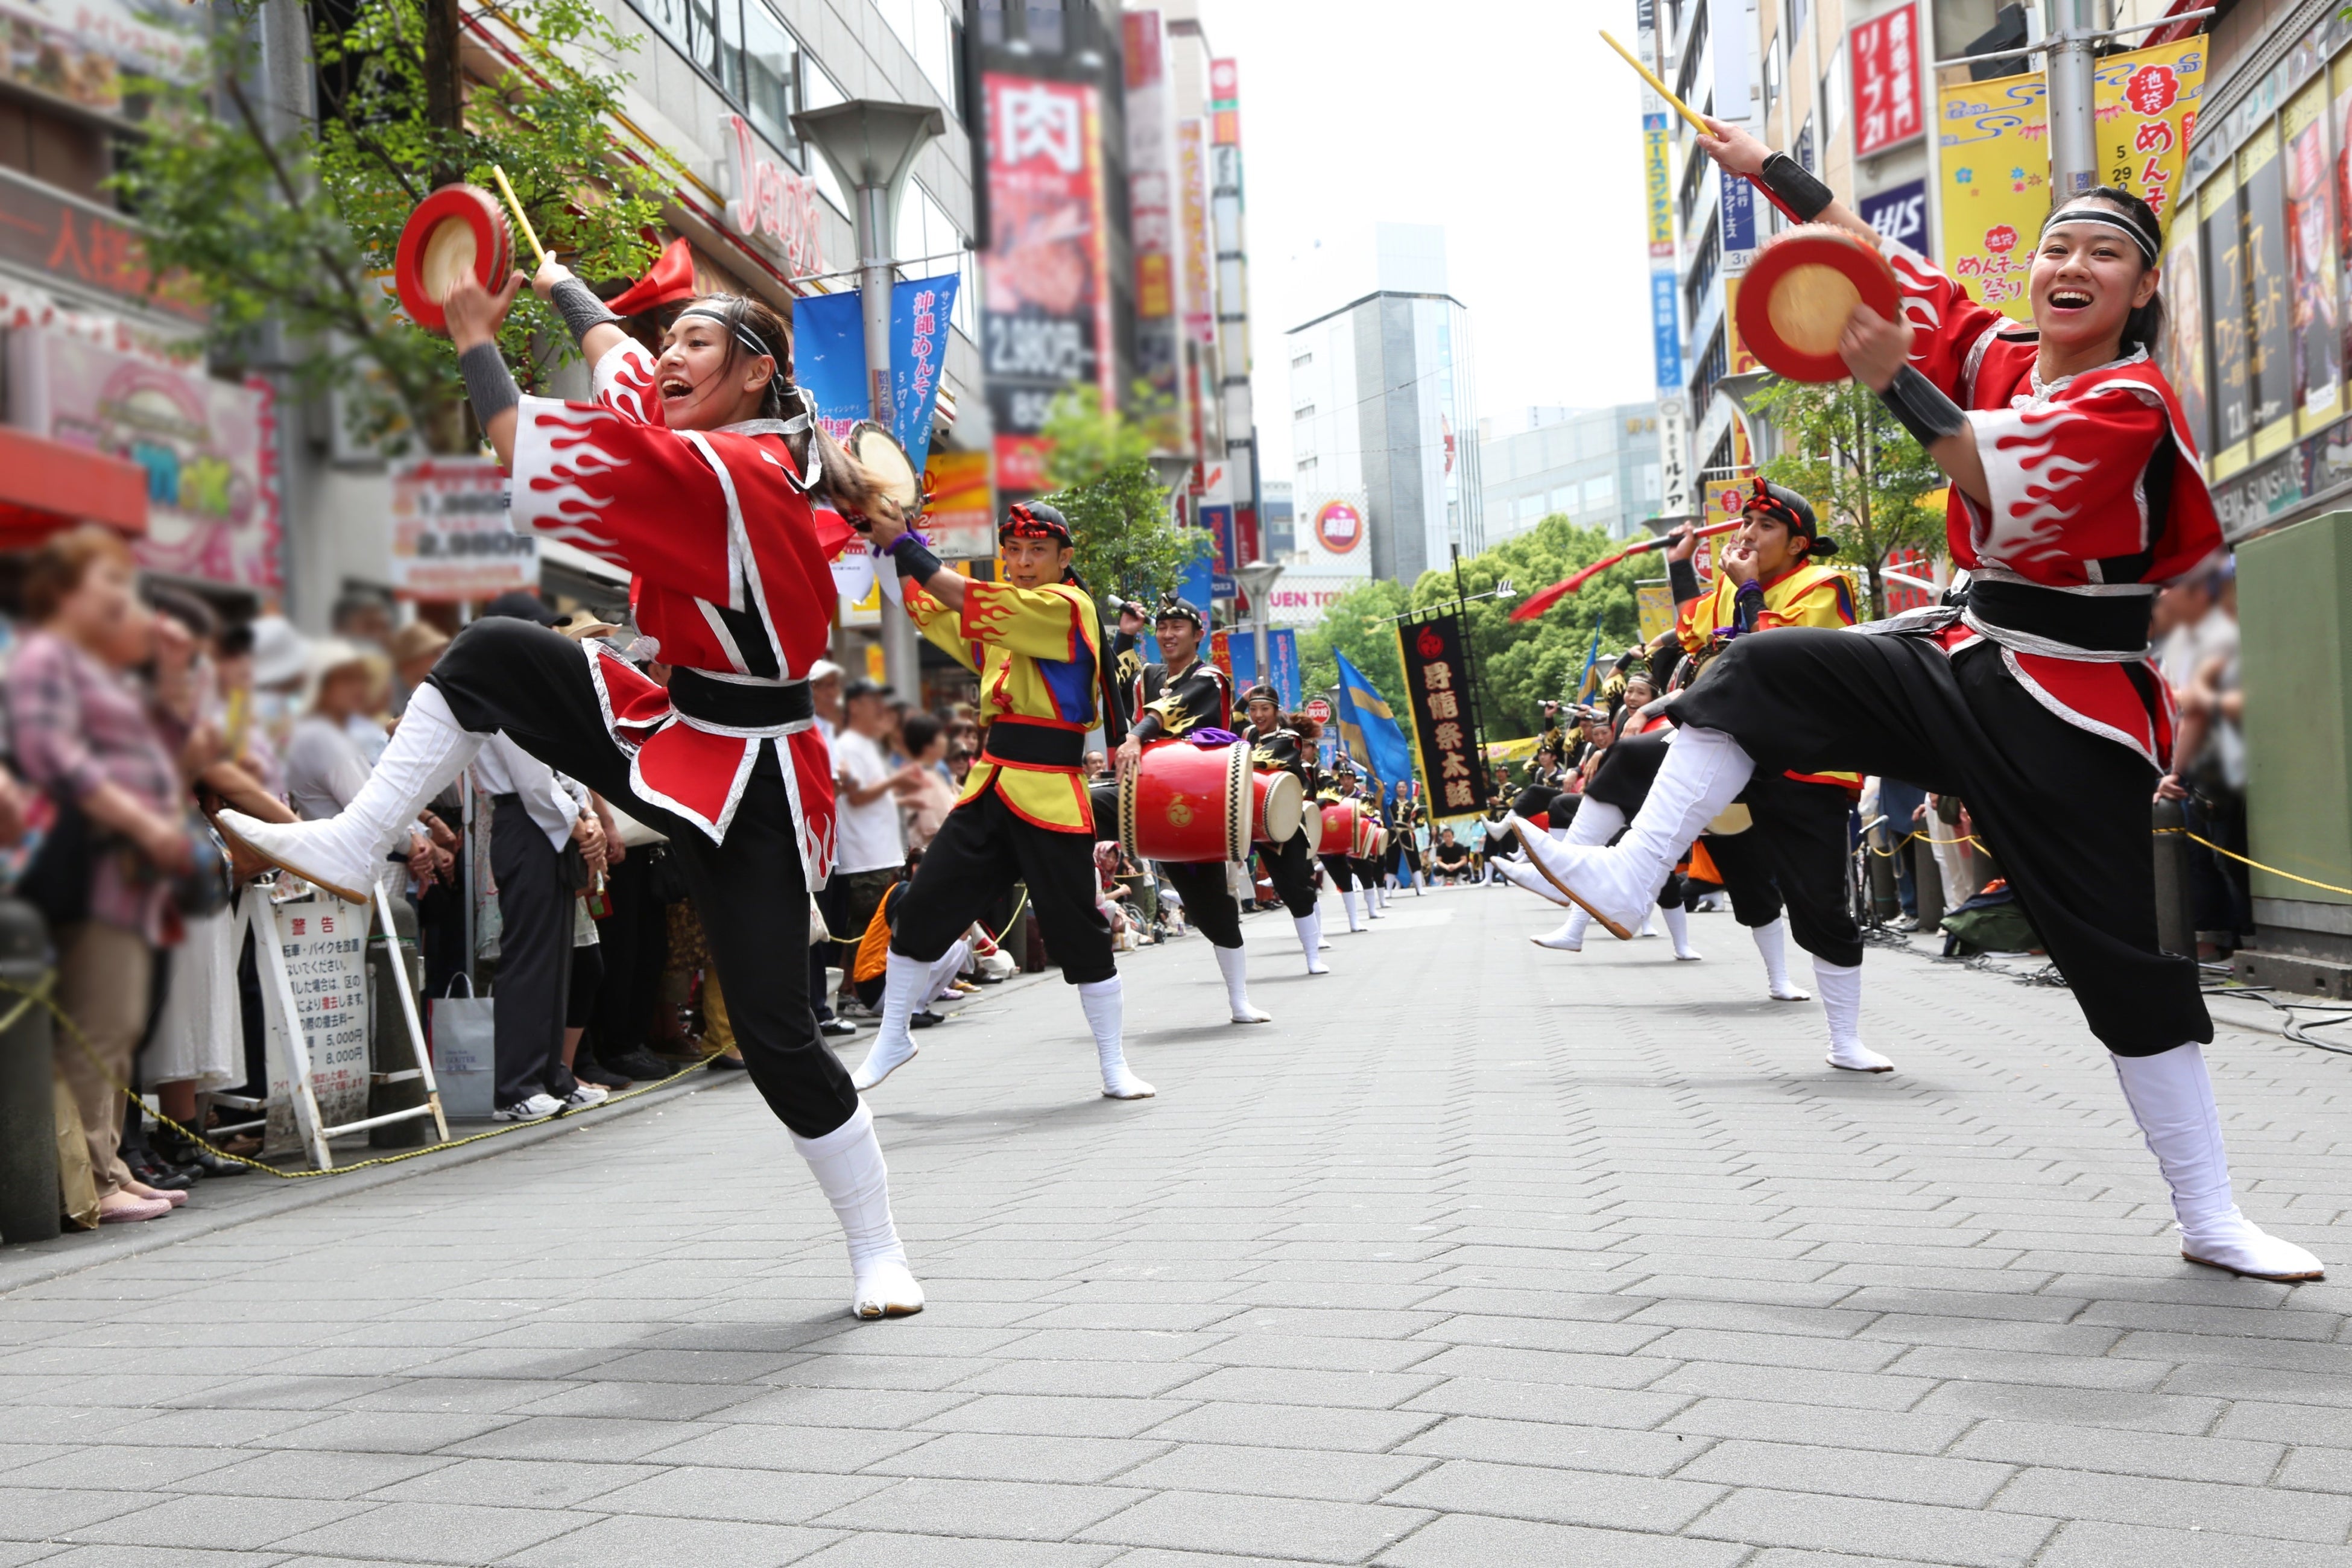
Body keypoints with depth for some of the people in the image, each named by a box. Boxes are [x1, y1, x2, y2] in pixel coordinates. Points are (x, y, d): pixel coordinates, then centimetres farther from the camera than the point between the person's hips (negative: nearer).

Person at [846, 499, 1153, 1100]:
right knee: (923, 907, 5)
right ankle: (892, 1040, 21)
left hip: (1049, 796, -7)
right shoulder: (1002, 617, 15)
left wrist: (903, 542, -14)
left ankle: (1115, 1067, 11)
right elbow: (930, 610, 17)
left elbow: (970, 600, -17)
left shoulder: (1069, 606, -9)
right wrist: (895, 546, 3)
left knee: (1078, 931, -2)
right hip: (989, 786, 7)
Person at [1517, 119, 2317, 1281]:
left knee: (2123, 957, -5)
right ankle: (1626, 877, -12)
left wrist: (1898, 381, -34)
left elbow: (2009, 499, -29)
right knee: (1762, 673, -10)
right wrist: (1770, 168, 15)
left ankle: (2211, 1220, 6)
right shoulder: (1996, 354, 7)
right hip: (1962, 662, 6)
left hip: (2072, 713, -6)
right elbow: (1889, 273, 16)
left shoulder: (2132, 400, -14)